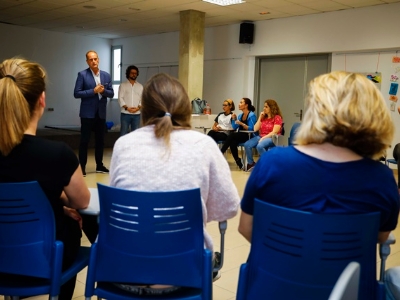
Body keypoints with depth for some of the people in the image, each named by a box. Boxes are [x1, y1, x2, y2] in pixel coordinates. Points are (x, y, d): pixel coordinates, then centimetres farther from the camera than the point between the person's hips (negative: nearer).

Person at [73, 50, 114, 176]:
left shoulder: (106, 75, 7)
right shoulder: (82, 74, -5)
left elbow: (111, 93, 7)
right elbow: (76, 93, -11)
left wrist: (103, 90, -13)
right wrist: (93, 91, -18)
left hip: (101, 113, 4)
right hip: (87, 113, -4)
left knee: (100, 140, 11)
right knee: (84, 140, 0)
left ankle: (99, 165, 21)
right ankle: (82, 166, 7)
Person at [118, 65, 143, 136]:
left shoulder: (140, 86, 12)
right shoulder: (123, 85, 5)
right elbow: (120, 98, -3)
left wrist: (138, 107, -10)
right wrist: (127, 107, -14)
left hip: (137, 114, 2)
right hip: (125, 113, -2)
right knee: (124, 133, -1)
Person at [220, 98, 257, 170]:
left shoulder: (251, 115, -7)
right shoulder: (240, 115, 15)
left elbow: (251, 129, -14)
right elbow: (234, 128, 14)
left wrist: (242, 124, -23)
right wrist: (234, 119, 0)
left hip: (248, 136, -6)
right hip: (239, 136, 6)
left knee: (231, 135, -29)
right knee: (233, 143, -29)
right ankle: (238, 162, -23)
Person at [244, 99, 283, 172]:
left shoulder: (277, 118, -4)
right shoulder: (264, 117, 14)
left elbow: (274, 132, -13)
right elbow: (255, 129, 9)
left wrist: (263, 138, -20)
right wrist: (260, 117, 4)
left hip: (271, 138, -6)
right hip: (261, 136, 6)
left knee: (259, 146, -37)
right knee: (247, 144, -18)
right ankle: (251, 163, -1)